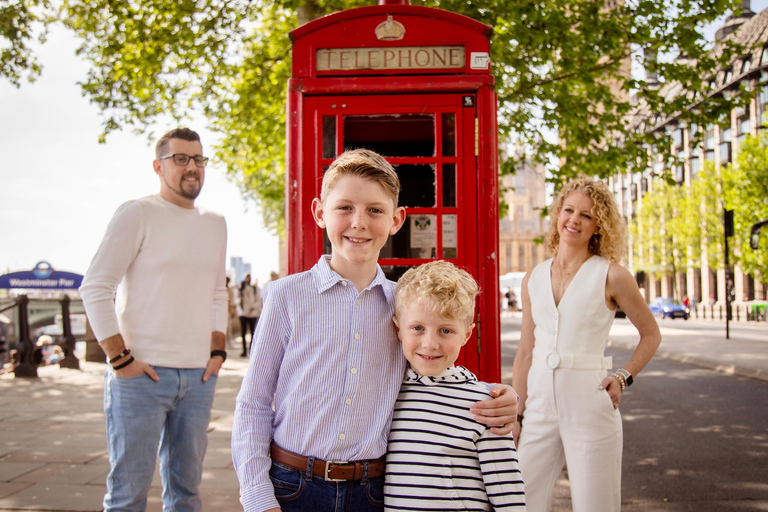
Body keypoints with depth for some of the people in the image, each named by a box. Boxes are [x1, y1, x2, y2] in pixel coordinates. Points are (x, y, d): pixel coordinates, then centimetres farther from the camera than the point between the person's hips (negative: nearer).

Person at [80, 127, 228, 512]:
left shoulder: (215, 225, 14)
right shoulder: (138, 214, -5)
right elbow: (95, 288, -9)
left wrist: (217, 351, 8)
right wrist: (120, 359, -13)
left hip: (198, 376, 6)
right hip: (141, 373, -5)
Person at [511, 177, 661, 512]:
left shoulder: (610, 275, -2)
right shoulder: (534, 279, 9)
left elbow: (651, 334, 8)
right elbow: (525, 352, 12)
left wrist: (623, 378, -5)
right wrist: (515, 415, 8)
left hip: (589, 405, -3)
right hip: (539, 405, 4)